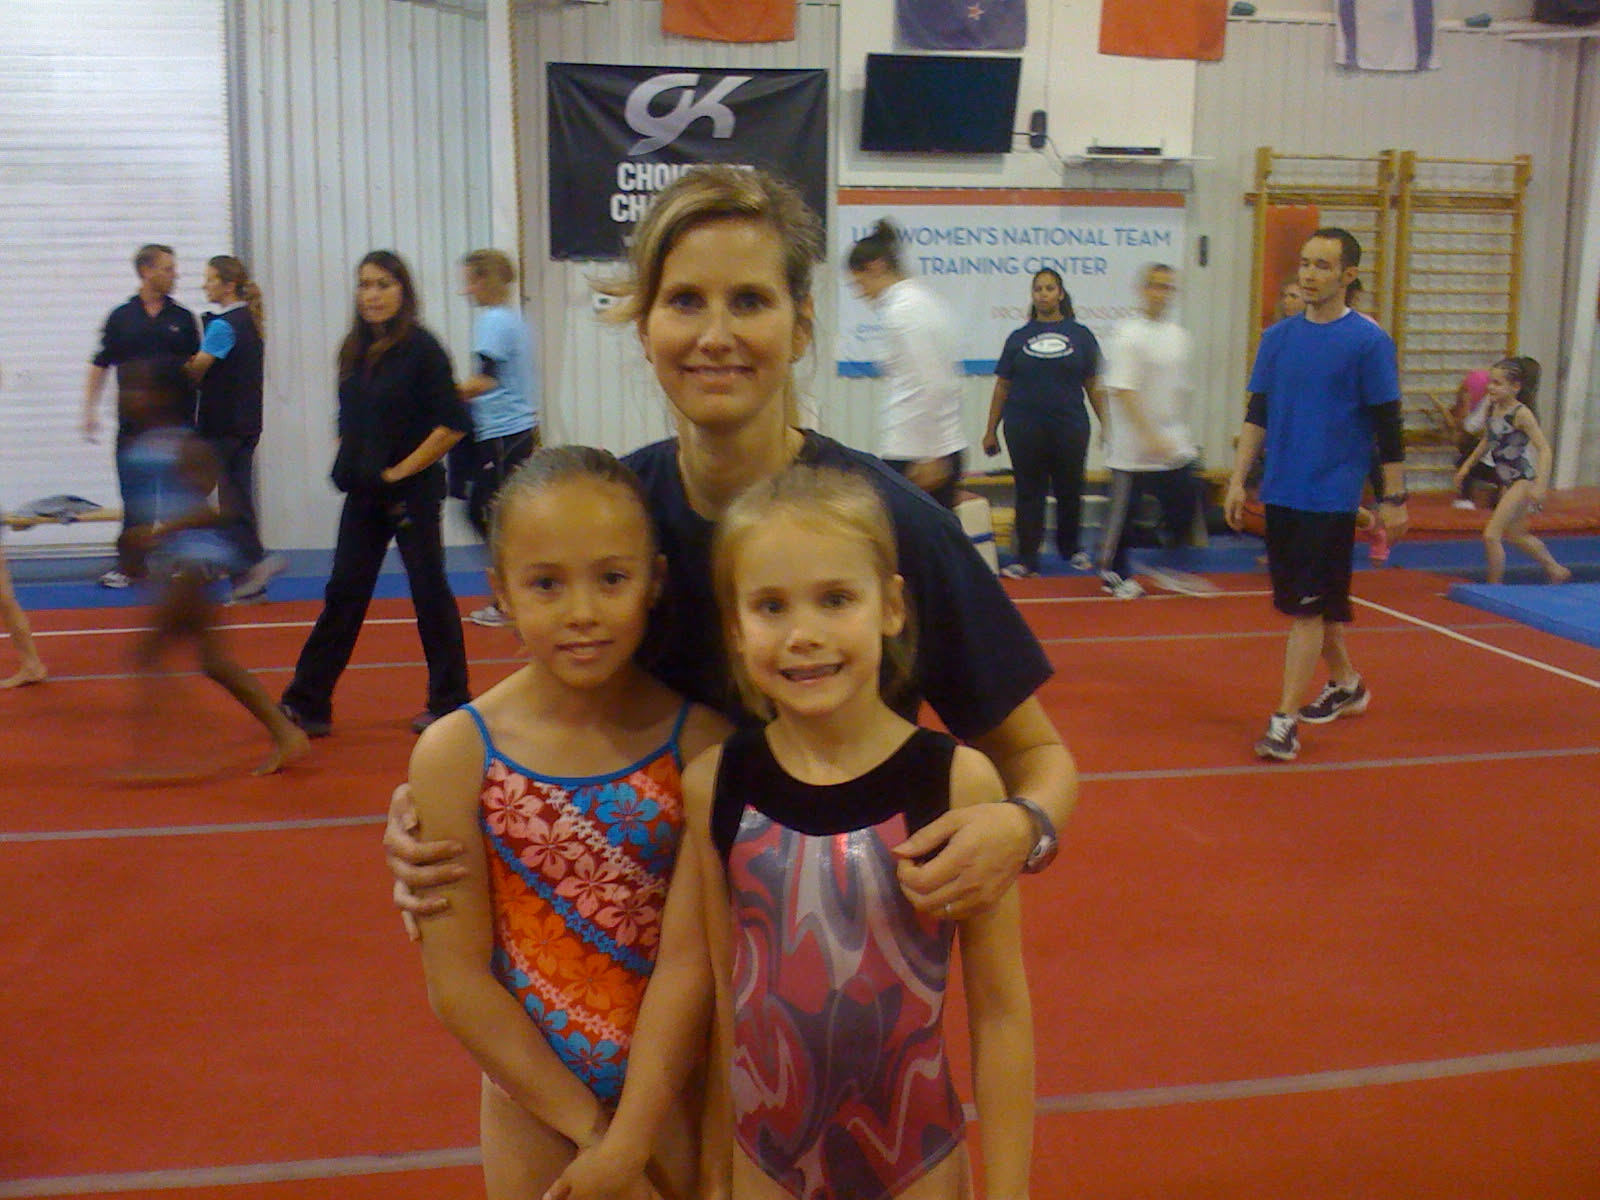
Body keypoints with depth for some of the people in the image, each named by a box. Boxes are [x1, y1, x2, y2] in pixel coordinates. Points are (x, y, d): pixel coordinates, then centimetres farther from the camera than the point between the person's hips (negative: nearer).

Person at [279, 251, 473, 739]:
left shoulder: (420, 347, -11)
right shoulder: (355, 350, 8)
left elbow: (453, 423, -16)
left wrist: (402, 469, -14)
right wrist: (351, 465, 5)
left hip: (411, 492, -6)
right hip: (364, 494, 6)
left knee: (429, 590, 3)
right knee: (344, 592, 8)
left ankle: (449, 702, 17)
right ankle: (306, 704, 13)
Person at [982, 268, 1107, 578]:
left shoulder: (1080, 335, 7)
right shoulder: (1018, 338, 7)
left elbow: (1094, 386, 7)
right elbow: (1002, 387, 9)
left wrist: (1106, 425, 2)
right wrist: (991, 431, 7)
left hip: (1070, 427, 0)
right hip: (1025, 429, 0)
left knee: (1070, 491, 9)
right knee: (1029, 494, 2)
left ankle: (1070, 548, 30)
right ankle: (1026, 559, 6)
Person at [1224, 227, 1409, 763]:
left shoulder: (1369, 342, -7)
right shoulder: (1278, 337, 7)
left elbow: (1387, 426, -5)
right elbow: (1257, 416, 10)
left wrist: (1394, 499, -5)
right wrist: (1238, 481, 5)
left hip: (1331, 498, -5)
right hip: (1281, 494, 5)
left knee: (1308, 608, -7)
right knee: (1311, 603, 16)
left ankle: (1284, 720, -4)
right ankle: (1347, 684, 37)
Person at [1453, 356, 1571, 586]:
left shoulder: (1521, 414, -20)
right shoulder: (1490, 407, 1)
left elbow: (1544, 449, -22)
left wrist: (1541, 485, -30)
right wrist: (1467, 465, 17)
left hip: (1523, 480, -9)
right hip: (1507, 480, 9)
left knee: (1491, 535, -13)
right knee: (1515, 535, 23)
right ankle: (1556, 570, 43)